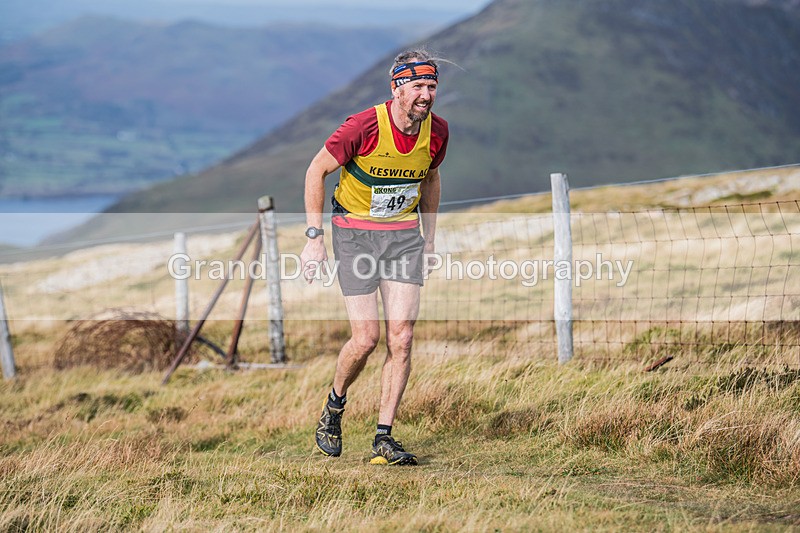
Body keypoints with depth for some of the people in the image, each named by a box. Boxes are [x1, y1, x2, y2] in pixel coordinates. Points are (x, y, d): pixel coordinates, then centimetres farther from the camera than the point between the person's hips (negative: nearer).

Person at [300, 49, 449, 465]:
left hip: (404, 234, 4)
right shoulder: (364, 127, -20)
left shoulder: (437, 131, -5)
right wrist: (314, 237, -11)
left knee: (401, 337, -8)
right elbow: (316, 171, -9)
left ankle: (383, 439, 0)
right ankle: (334, 406, 21)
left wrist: (430, 240, 15)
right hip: (355, 232, -4)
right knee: (366, 338, -9)